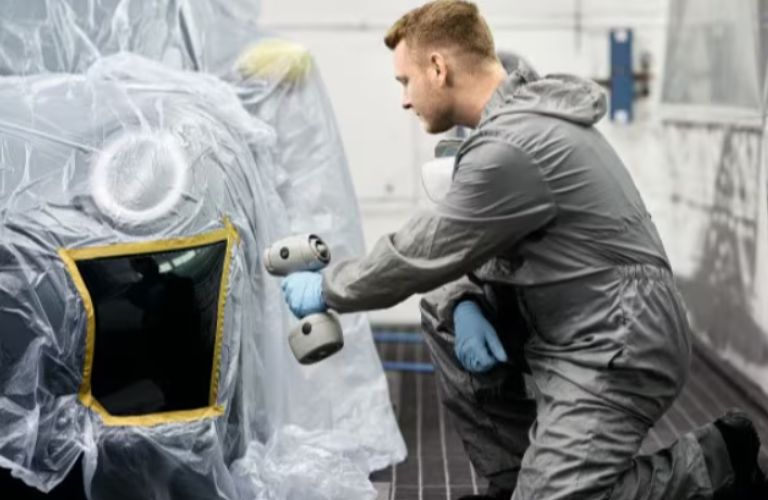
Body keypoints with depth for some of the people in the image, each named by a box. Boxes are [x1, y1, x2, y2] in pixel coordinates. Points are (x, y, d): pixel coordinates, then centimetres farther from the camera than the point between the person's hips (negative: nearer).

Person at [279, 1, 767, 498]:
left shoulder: (510, 149, -23)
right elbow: (468, 242, 16)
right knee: (445, 307, 11)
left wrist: (327, 289, 0)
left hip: (619, 353, -10)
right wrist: (465, 304, -4)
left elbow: (422, 254, -15)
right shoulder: (524, 113, 9)